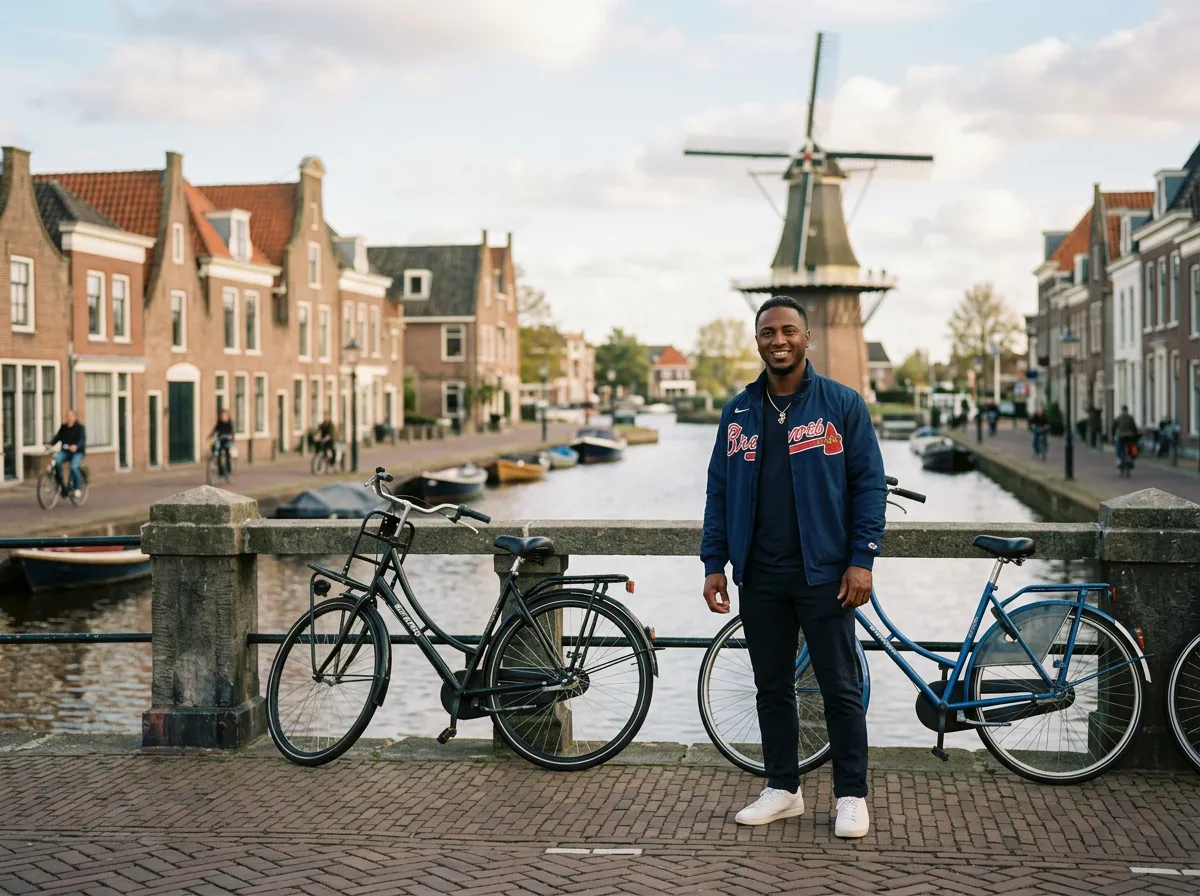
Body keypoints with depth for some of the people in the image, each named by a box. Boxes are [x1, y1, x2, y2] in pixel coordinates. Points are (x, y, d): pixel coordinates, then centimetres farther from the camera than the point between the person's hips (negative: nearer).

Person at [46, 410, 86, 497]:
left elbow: (82, 439, -17)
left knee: (74, 467, -29)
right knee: (56, 462, -25)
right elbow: (57, 437, 3)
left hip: (77, 452, -4)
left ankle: (76, 488, -10)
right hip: (65, 451, 4)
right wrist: (50, 444, -16)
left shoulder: (80, 427, -3)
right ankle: (60, 484, -11)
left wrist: (76, 446, -37)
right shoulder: (63, 427, 11)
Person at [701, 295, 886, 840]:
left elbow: (869, 484, -4)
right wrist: (714, 564, 4)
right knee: (772, 687, 11)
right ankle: (782, 790, 23)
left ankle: (851, 797, 12)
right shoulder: (738, 412, 8)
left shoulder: (842, 404, -2)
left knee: (840, 688, 1)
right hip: (759, 576, 4)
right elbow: (719, 490, 10)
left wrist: (862, 560, -11)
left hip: (823, 572, -4)